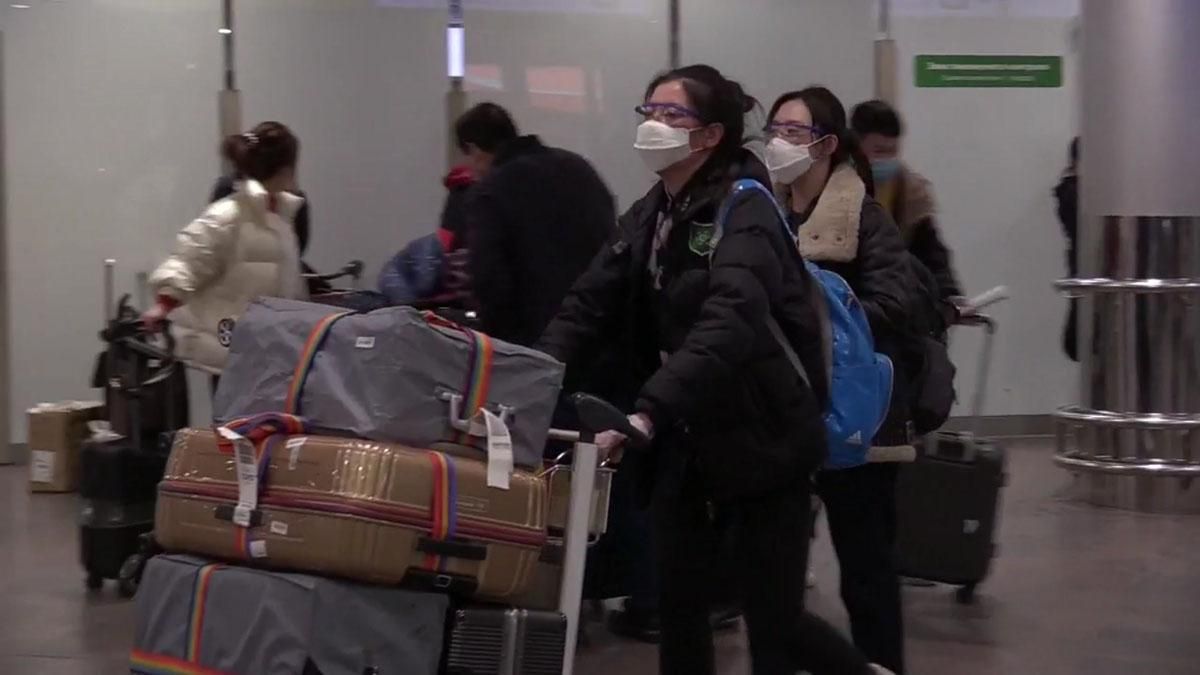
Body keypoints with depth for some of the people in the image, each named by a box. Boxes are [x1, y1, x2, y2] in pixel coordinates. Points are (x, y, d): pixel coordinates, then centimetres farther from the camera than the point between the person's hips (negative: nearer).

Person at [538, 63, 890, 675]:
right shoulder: (647, 216, 7)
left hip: (761, 441, -7)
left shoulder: (745, 214, -17)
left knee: (774, 621, 0)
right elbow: (589, 306, 0)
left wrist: (646, 415, -44)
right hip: (687, 441, 7)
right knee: (677, 605, 7)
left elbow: (727, 326, -33)